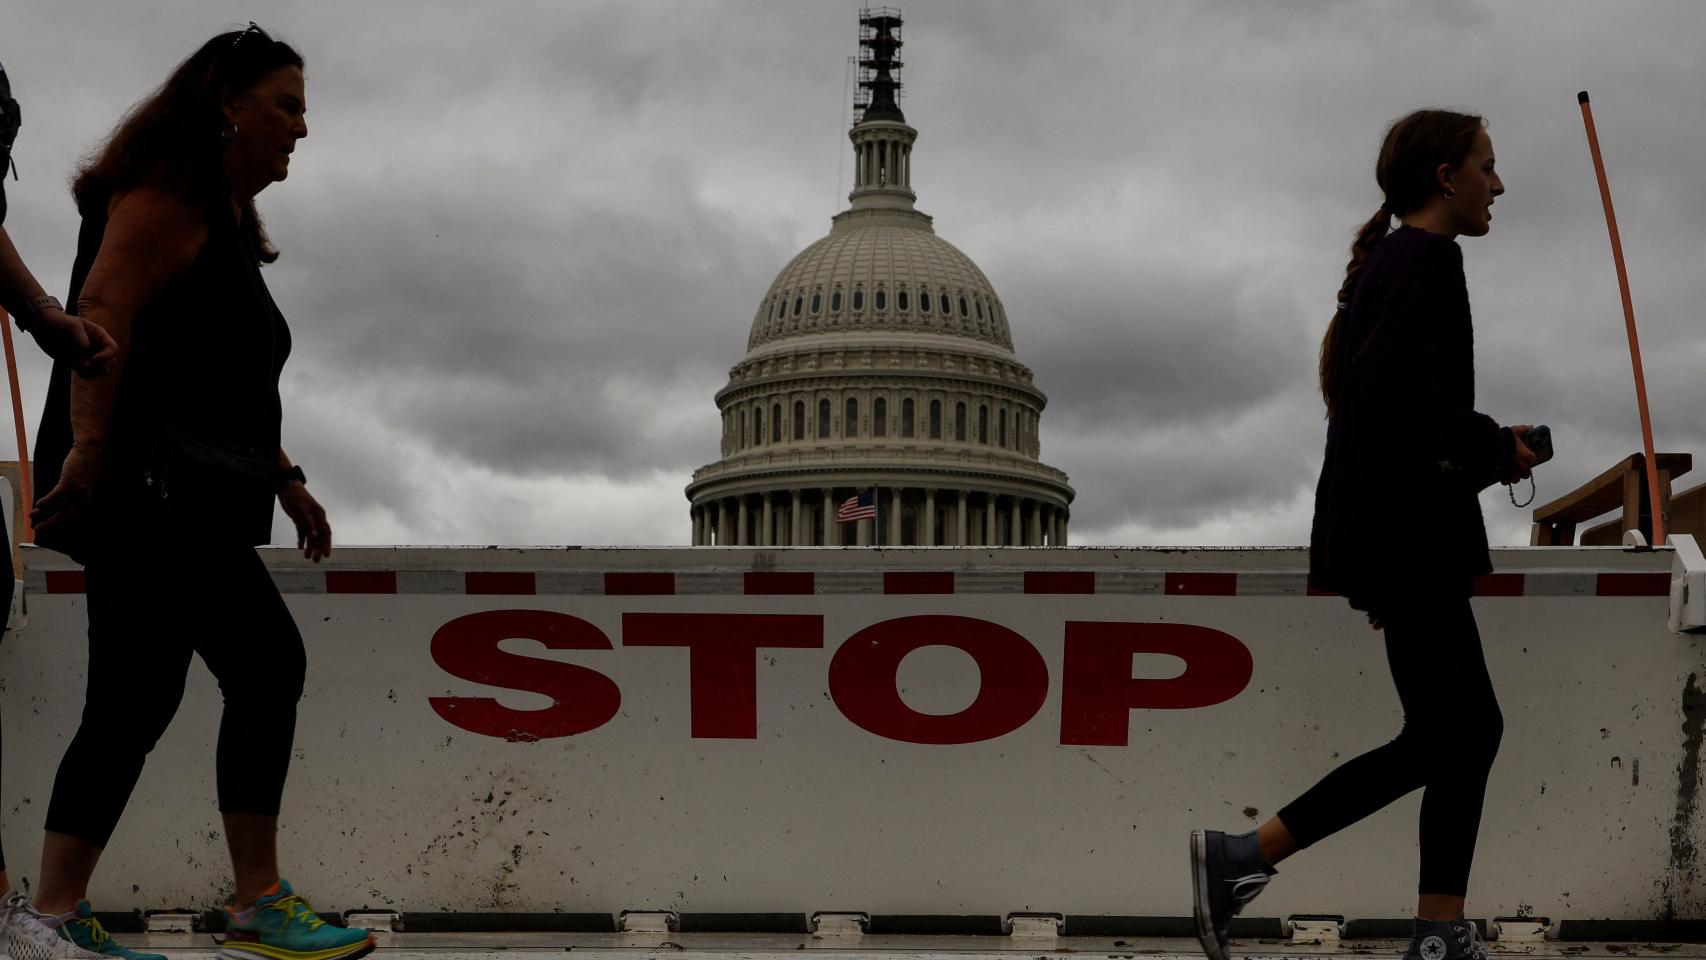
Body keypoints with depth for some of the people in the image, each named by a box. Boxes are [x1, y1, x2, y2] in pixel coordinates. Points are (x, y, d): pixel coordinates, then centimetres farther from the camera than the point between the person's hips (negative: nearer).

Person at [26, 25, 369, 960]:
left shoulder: (225, 219, 27)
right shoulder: (167, 193, -3)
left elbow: (234, 388, 29)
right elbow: (104, 312, -17)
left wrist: (285, 480, 23)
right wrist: (89, 445, -26)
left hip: (174, 500, 10)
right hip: (148, 485, -10)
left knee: (135, 705, 8)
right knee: (266, 665, -14)